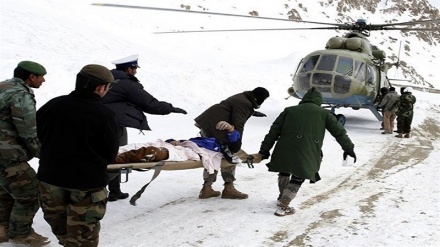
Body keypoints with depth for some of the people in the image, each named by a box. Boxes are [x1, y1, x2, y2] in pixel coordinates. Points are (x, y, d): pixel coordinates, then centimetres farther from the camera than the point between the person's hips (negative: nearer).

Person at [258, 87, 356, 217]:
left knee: (284, 172, 27)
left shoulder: (289, 110, 19)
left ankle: (282, 198, 40)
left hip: (285, 150, 2)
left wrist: (265, 149, 16)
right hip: (307, 152, -2)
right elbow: (339, 131, 16)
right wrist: (349, 148, 24)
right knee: (298, 178, 10)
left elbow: (274, 130, 14)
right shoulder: (324, 113, 16)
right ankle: (283, 207, 5)